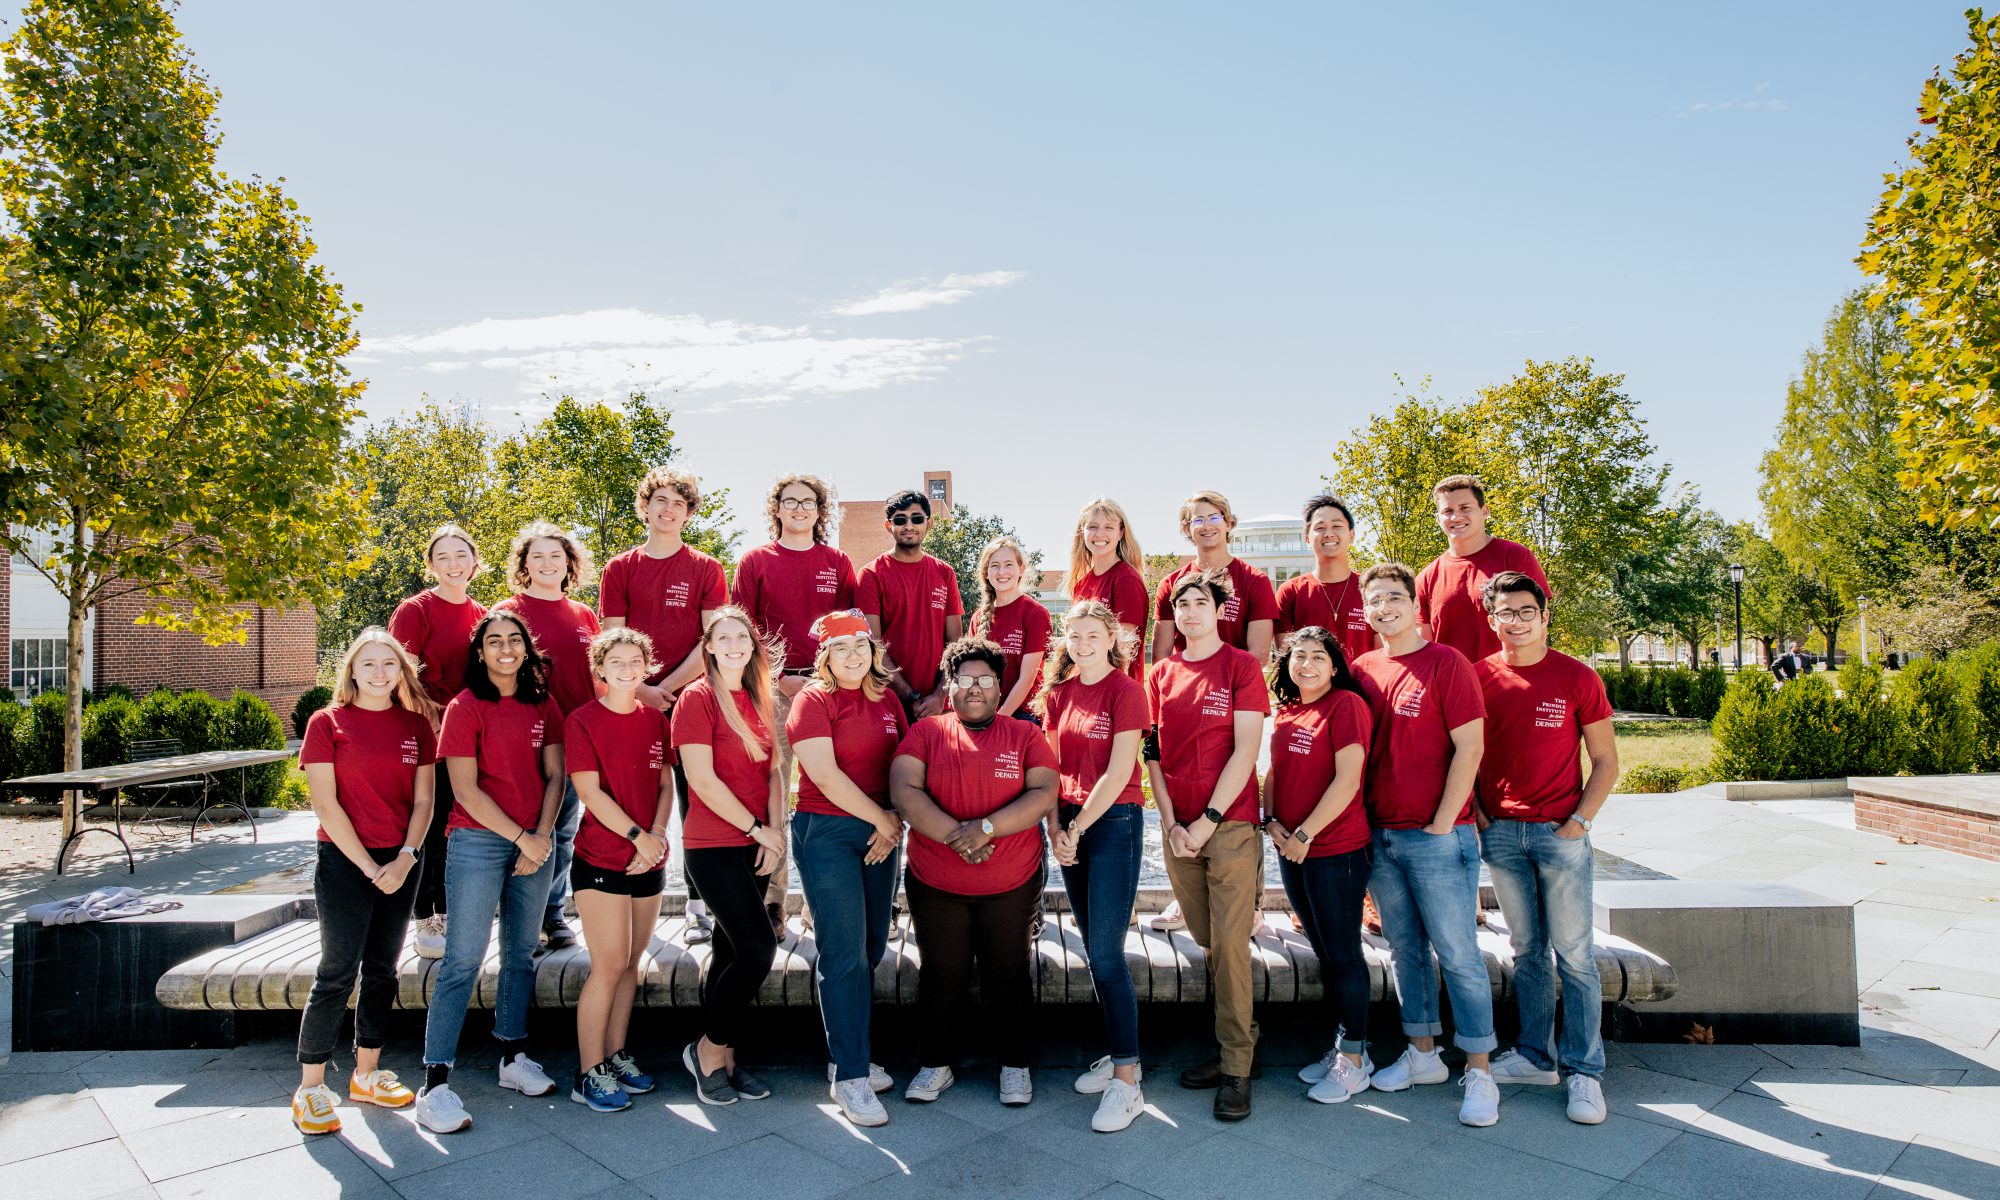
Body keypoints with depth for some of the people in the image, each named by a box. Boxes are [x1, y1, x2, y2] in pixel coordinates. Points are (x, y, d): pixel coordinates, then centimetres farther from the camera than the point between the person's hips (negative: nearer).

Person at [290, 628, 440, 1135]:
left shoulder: (417, 725, 5)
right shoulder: (327, 723, -5)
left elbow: (423, 801, 5)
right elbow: (325, 805, -9)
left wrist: (404, 860, -8)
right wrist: (368, 865, -11)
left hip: (400, 864, 4)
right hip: (345, 861, -4)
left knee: (382, 970, 12)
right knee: (338, 973, -2)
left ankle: (366, 1074, 25)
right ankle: (310, 1088, 12)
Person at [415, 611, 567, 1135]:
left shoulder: (543, 706, 8)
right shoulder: (465, 707, -5)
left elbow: (554, 776, 8)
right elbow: (465, 788, -9)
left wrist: (542, 837, -4)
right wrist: (521, 837, -11)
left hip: (535, 843, 5)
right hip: (478, 841, -4)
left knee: (521, 952, 11)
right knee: (463, 958, -5)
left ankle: (513, 1057, 24)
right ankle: (435, 1083, 1)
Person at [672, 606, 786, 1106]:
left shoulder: (757, 699, 12)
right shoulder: (697, 698, -9)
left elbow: (772, 770, 11)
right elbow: (702, 779, -15)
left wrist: (776, 830, -2)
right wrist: (756, 828, -11)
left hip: (754, 847, 7)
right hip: (714, 845, -6)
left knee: (732, 952, 12)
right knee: (757, 949, -11)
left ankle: (723, 1058, 23)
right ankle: (709, 1047, 9)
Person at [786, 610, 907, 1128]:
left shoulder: (887, 699, 10)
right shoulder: (813, 700, -7)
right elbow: (825, 775, -15)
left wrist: (895, 822, -4)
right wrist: (882, 818, -10)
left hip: (880, 833, 6)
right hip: (827, 833, -6)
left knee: (871, 948, 10)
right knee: (844, 953, -4)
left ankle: (847, 1055, 26)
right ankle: (850, 1076, 6)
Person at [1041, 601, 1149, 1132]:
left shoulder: (1126, 690, -10)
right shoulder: (1059, 692, 9)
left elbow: (1118, 773, -14)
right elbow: (1053, 765, 9)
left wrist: (1077, 828, -11)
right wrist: (1055, 829, -2)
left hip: (1114, 823, -6)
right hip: (1069, 826, 6)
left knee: (1106, 954, -7)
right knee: (1095, 948, 12)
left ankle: (1127, 1081, 0)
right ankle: (1119, 1053, 26)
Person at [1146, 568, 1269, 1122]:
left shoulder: (1241, 666, -4)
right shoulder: (1161, 674, 9)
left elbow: (1245, 751, -9)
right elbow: (1154, 753, 8)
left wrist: (1208, 822, -12)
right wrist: (1170, 822, -2)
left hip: (1231, 823, -4)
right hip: (1178, 827, 4)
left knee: (1230, 945, -4)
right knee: (1208, 945, 11)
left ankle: (1236, 1067, 7)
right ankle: (1239, 1041, 27)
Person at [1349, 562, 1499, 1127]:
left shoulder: (1446, 663, -7)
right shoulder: (1362, 670, 8)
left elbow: (1470, 747, -11)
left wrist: (1442, 825, -12)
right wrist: (1363, 823, 6)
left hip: (1437, 837, -5)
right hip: (1379, 836, 6)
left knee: (1458, 953, 1)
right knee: (1405, 948, 14)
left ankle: (1479, 1072, 13)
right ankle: (1423, 1054, 27)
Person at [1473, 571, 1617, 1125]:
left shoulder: (1577, 678, -2)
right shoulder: (1478, 676, 3)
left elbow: (1605, 760, 2)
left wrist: (1580, 820, -7)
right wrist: (1474, 814, 2)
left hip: (1560, 831, -2)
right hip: (1501, 832, 3)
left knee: (1574, 954, 2)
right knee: (1527, 951, 12)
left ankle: (1584, 1070, 13)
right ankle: (1535, 1055, 24)